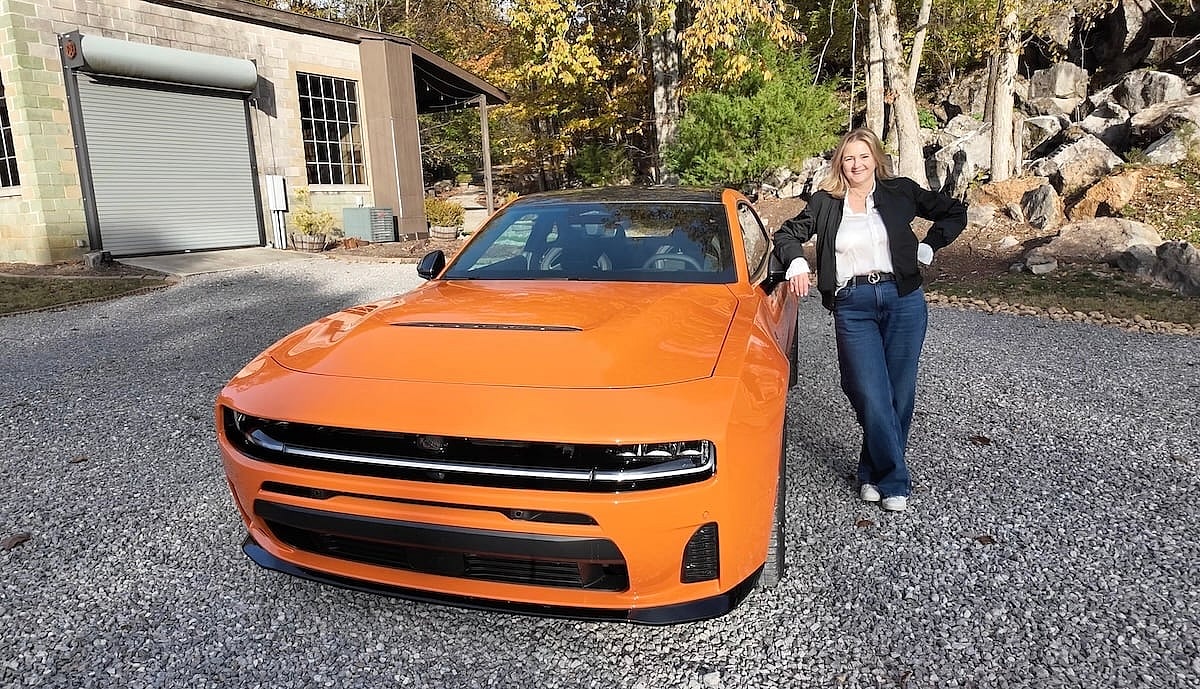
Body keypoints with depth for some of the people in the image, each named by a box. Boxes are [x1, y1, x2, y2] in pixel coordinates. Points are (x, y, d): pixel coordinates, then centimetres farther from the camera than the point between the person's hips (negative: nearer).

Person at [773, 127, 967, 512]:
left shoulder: (900, 192, 7)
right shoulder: (825, 202, 8)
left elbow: (954, 212, 14)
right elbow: (788, 233, 11)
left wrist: (927, 248, 4)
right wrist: (796, 263, -7)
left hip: (903, 301, 1)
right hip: (852, 307, -1)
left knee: (899, 394, 4)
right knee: (872, 396, -9)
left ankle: (874, 474, 20)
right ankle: (895, 482, 4)